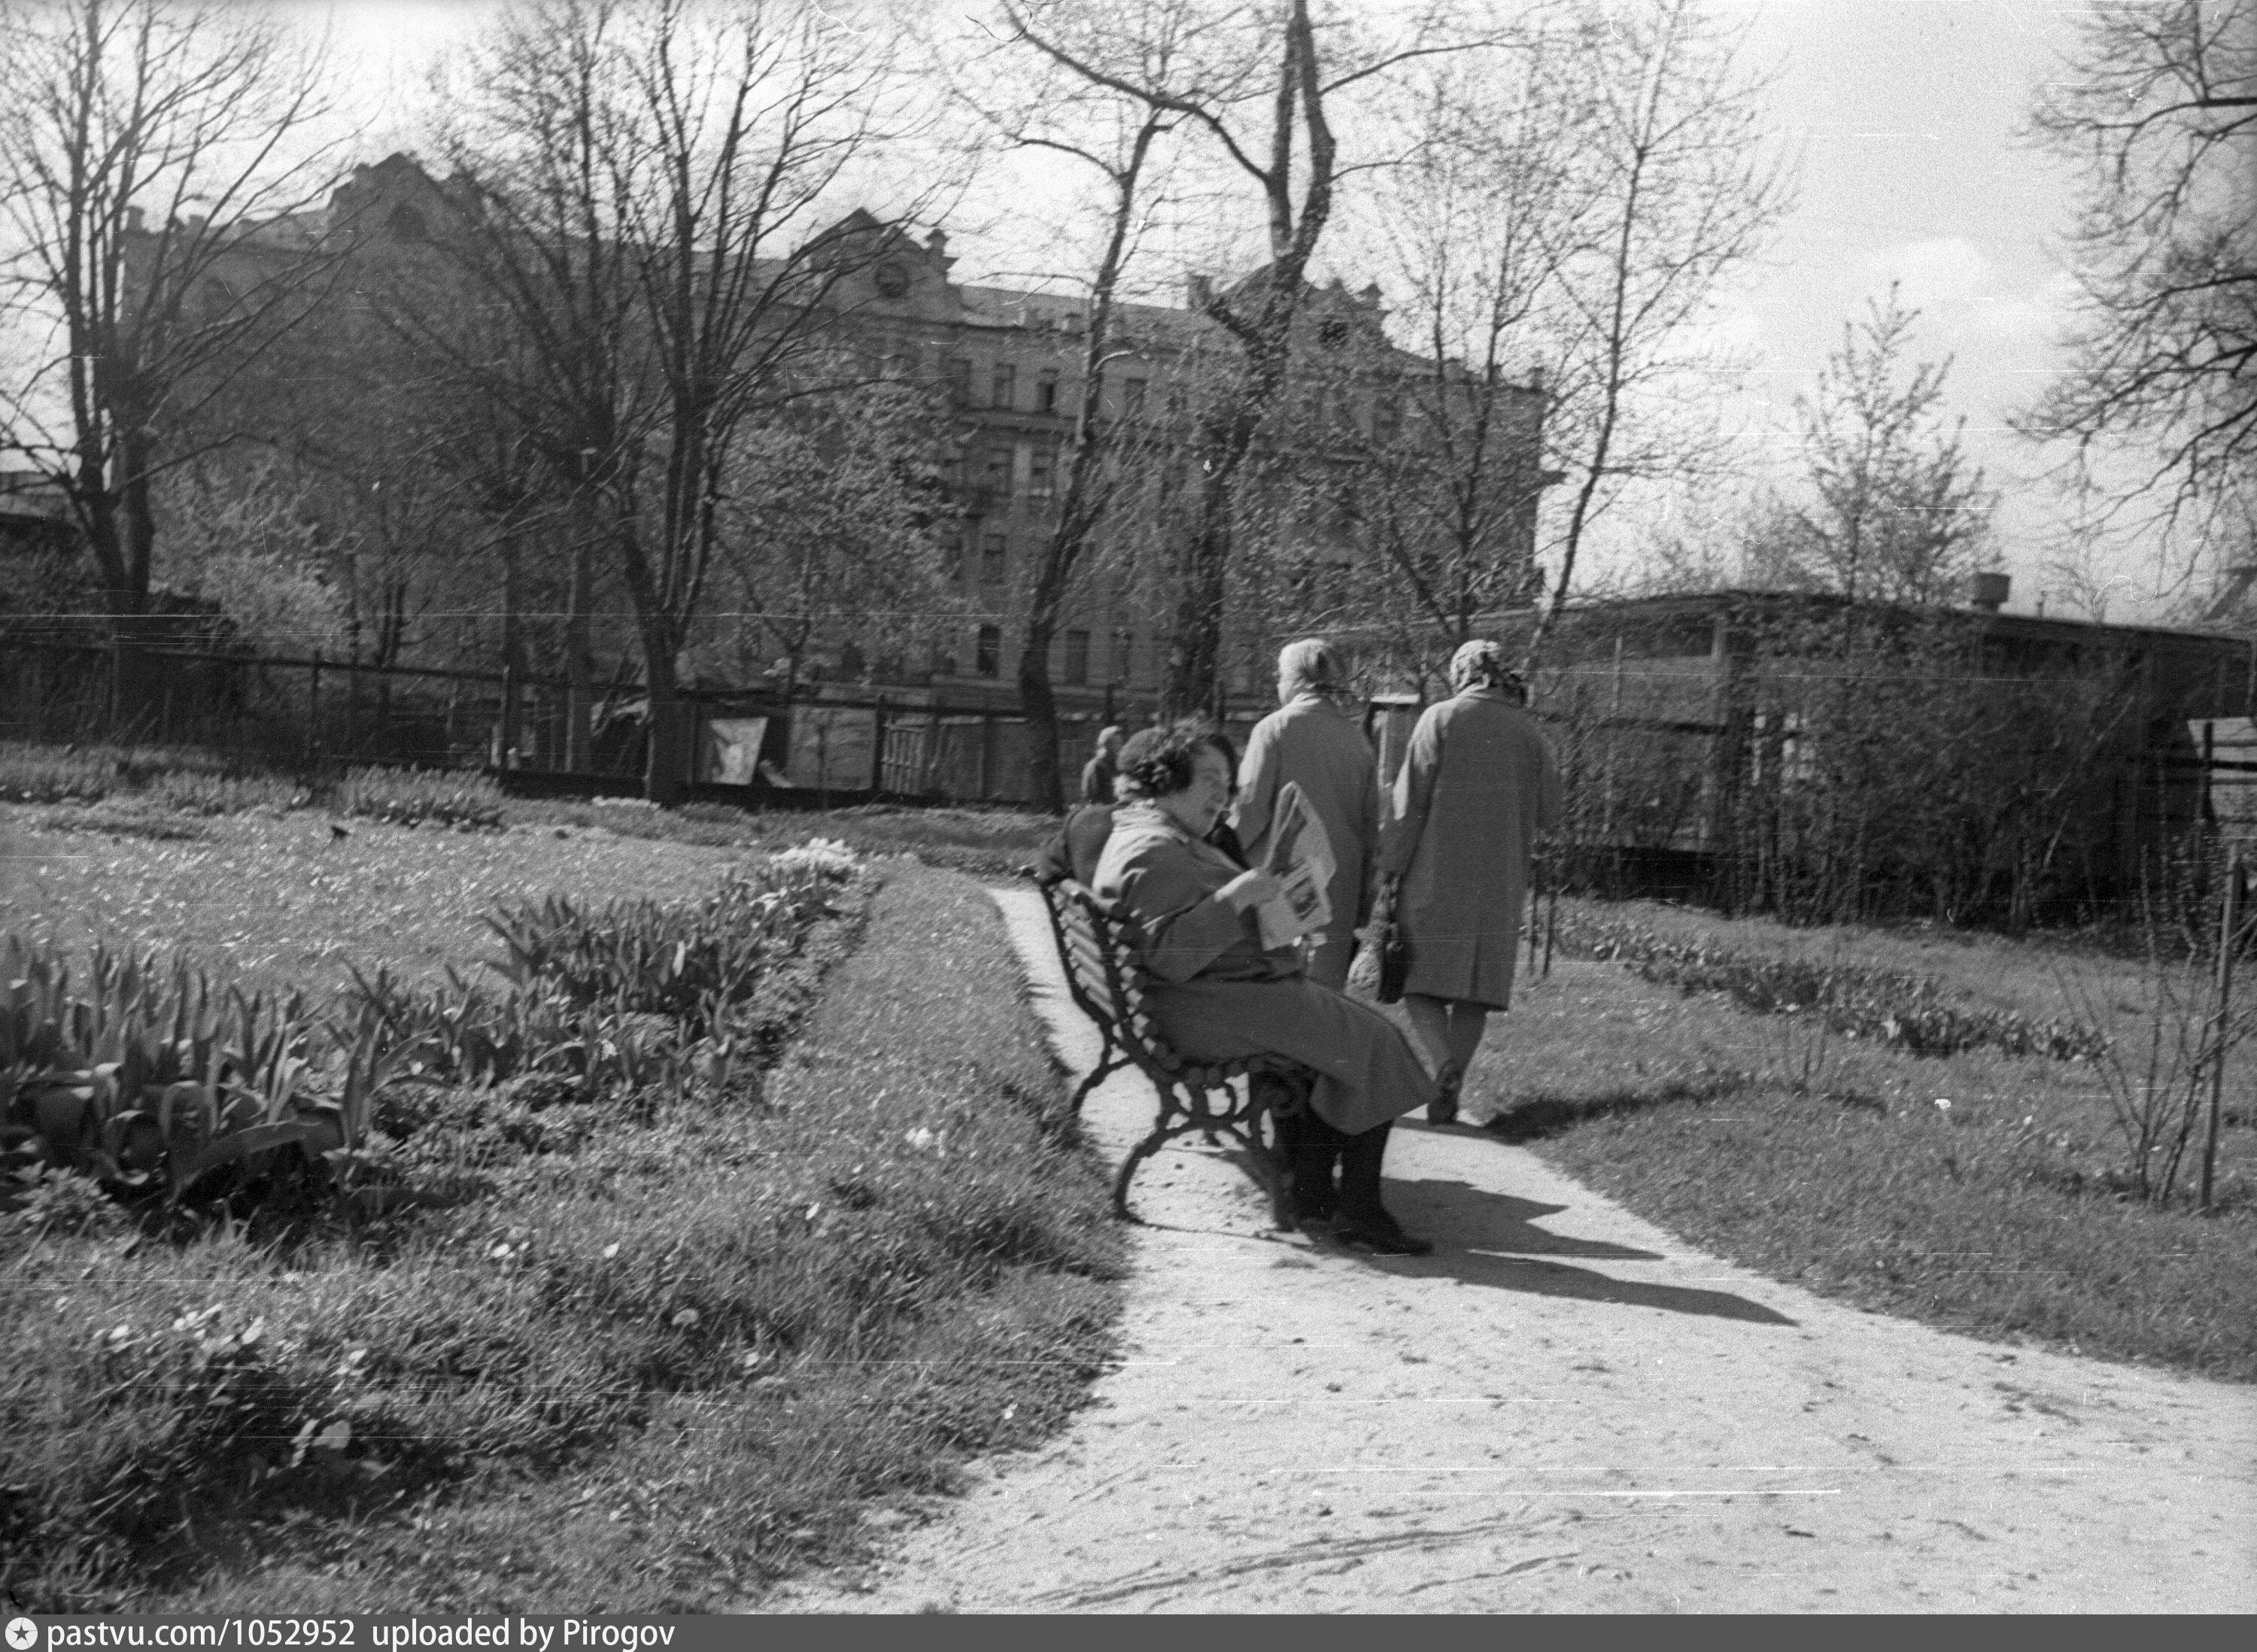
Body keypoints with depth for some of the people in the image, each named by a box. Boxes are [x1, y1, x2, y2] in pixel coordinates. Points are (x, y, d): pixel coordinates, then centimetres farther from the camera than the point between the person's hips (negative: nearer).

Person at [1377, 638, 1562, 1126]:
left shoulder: (1441, 719, -5)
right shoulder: (1526, 730, 5)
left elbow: (1409, 799, -8)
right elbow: (1549, 810, 7)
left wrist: (1389, 865, -3)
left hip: (1437, 874, -3)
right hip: (1500, 883, 3)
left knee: (1423, 979, 3)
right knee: (1476, 986, 9)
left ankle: (1444, 1064, -21)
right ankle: (1448, 1094, 7)